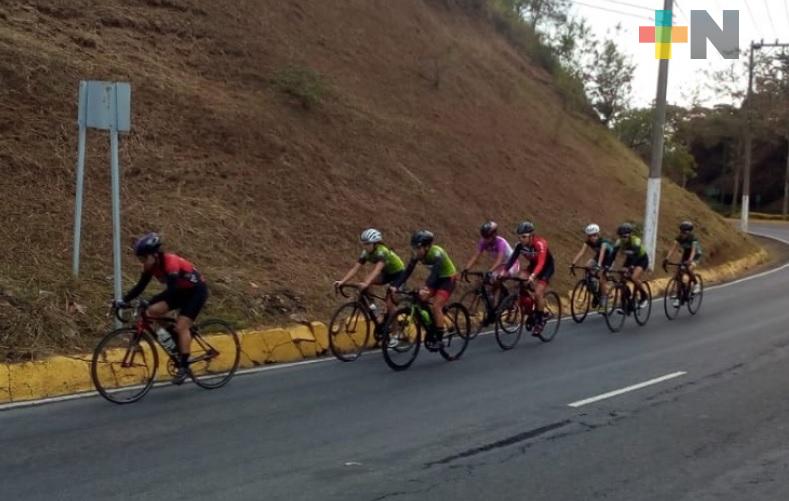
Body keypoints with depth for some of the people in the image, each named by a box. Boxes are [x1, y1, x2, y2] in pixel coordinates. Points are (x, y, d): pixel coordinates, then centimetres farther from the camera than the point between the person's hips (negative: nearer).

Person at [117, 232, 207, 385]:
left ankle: (184, 366, -10)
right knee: (152, 311, -11)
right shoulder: (151, 265, -9)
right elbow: (140, 286, -6)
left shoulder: (170, 262, -31)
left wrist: (150, 303, -53)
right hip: (180, 290, 8)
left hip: (196, 290, -8)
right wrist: (124, 301, -20)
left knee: (181, 326, -19)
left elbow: (172, 289, -41)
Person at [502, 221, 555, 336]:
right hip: (533, 266, 5)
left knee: (538, 293, -19)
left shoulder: (540, 244, -34)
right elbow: (512, 259, -22)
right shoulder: (520, 245, -17)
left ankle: (540, 321, 1)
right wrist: (504, 272, -39)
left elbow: (541, 263, -46)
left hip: (546, 267, -5)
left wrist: (533, 276, -61)